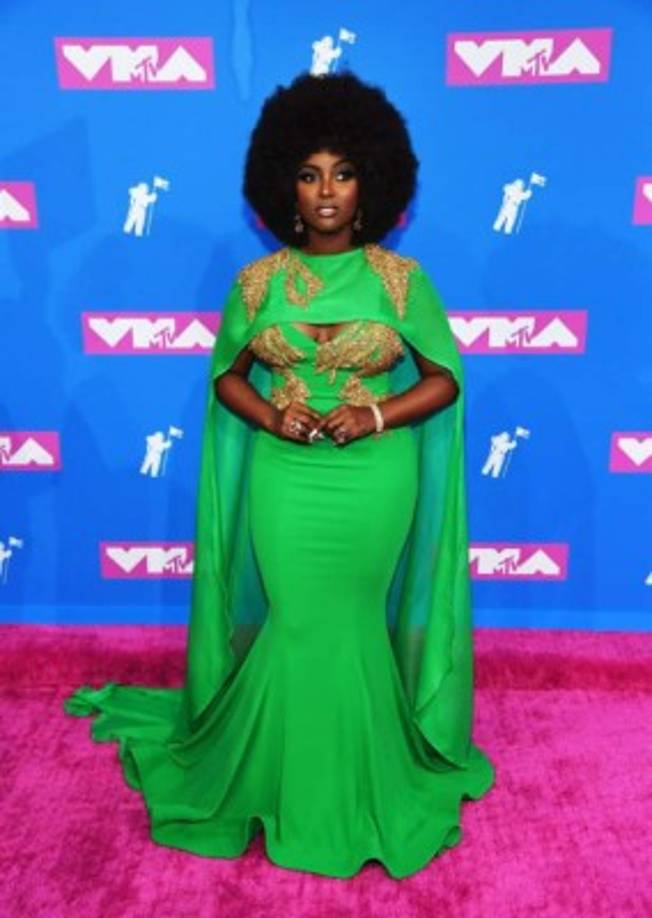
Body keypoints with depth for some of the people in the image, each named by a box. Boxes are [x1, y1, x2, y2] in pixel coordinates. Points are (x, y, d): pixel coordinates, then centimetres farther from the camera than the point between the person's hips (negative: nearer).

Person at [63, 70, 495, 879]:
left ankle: (349, 777, 36)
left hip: (375, 479, 0)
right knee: (298, 624, 8)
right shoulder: (258, 281, 0)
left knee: (349, 623, 11)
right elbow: (226, 375, 8)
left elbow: (444, 379, -1)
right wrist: (269, 416, -12)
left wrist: (377, 416, -17)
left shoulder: (401, 278, -4)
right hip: (284, 477, 1)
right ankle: (302, 783, 32)